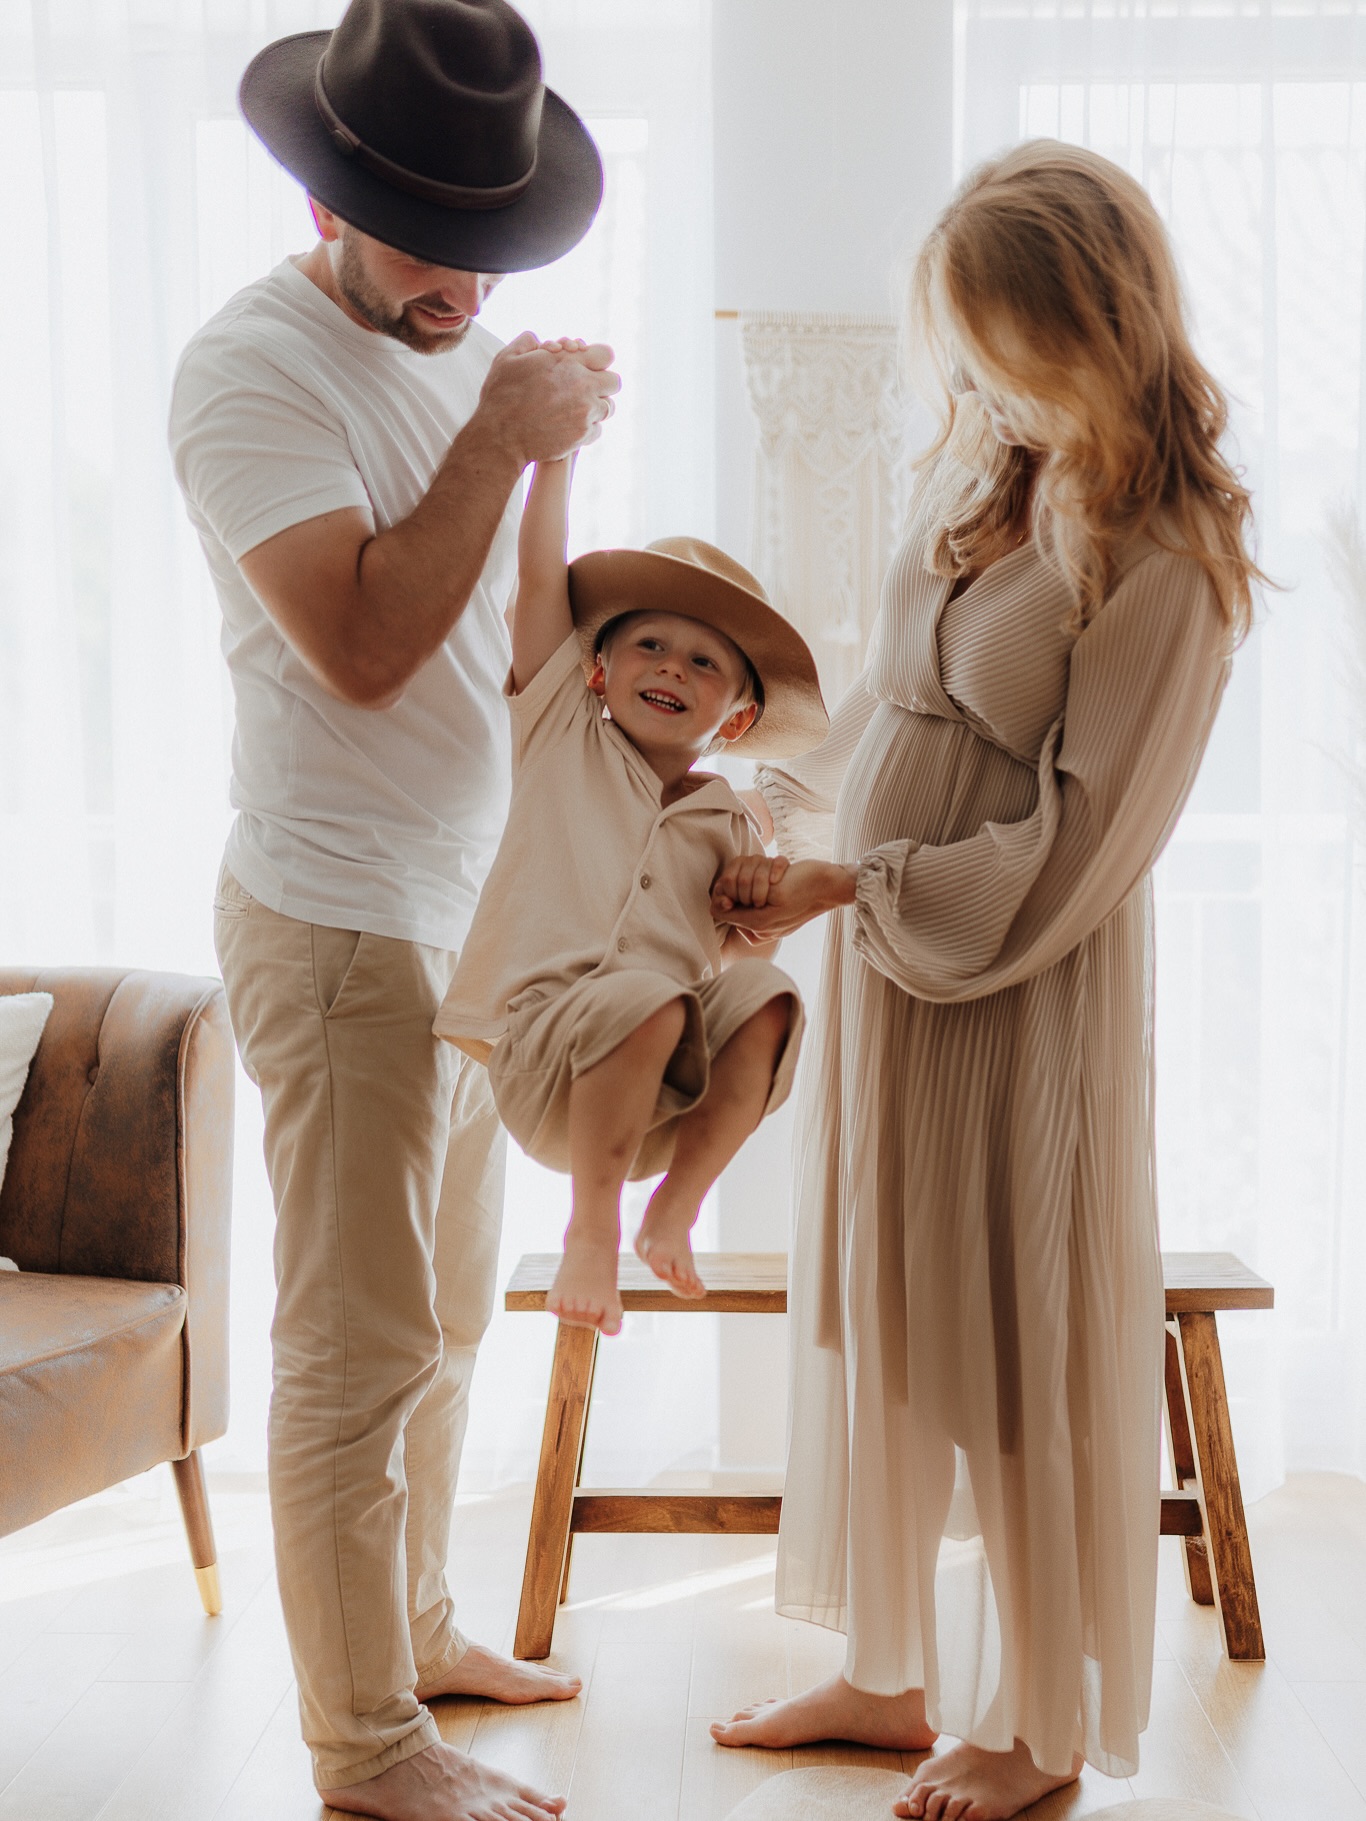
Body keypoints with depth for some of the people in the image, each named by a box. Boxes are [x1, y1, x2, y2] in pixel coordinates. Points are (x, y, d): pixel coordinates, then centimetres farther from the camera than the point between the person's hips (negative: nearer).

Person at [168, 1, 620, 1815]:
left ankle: (419, 1628, 36)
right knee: (359, 1350, 0)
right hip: (345, 920, -8)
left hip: (483, 901, 9)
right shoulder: (253, 366, -12)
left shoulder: (465, 344, 12)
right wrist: (501, 438, -18)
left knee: (448, 1319, 19)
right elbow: (361, 646, -23)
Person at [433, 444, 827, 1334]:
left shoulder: (726, 822, 16)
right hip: (542, 1053, -3)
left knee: (767, 998, -24)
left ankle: (675, 1211, -13)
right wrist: (557, 451, -2)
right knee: (648, 1001, -34)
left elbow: (745, 946, 10)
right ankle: (593, 1230, -18)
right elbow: (541, 578, 2)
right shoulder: (563, 735, 10)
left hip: (670, 1090, 3)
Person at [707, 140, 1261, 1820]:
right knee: (874, 1318, 15)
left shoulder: (1164, 561, -16)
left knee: (1021, 1345, 6)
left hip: (1024, 988, -8)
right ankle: (895, 1673, 34)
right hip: (885, 955, 8)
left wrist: (848, 886, -16)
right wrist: (799, 798, 7)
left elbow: (1071, 854, -18)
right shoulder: (976, 470, 6)